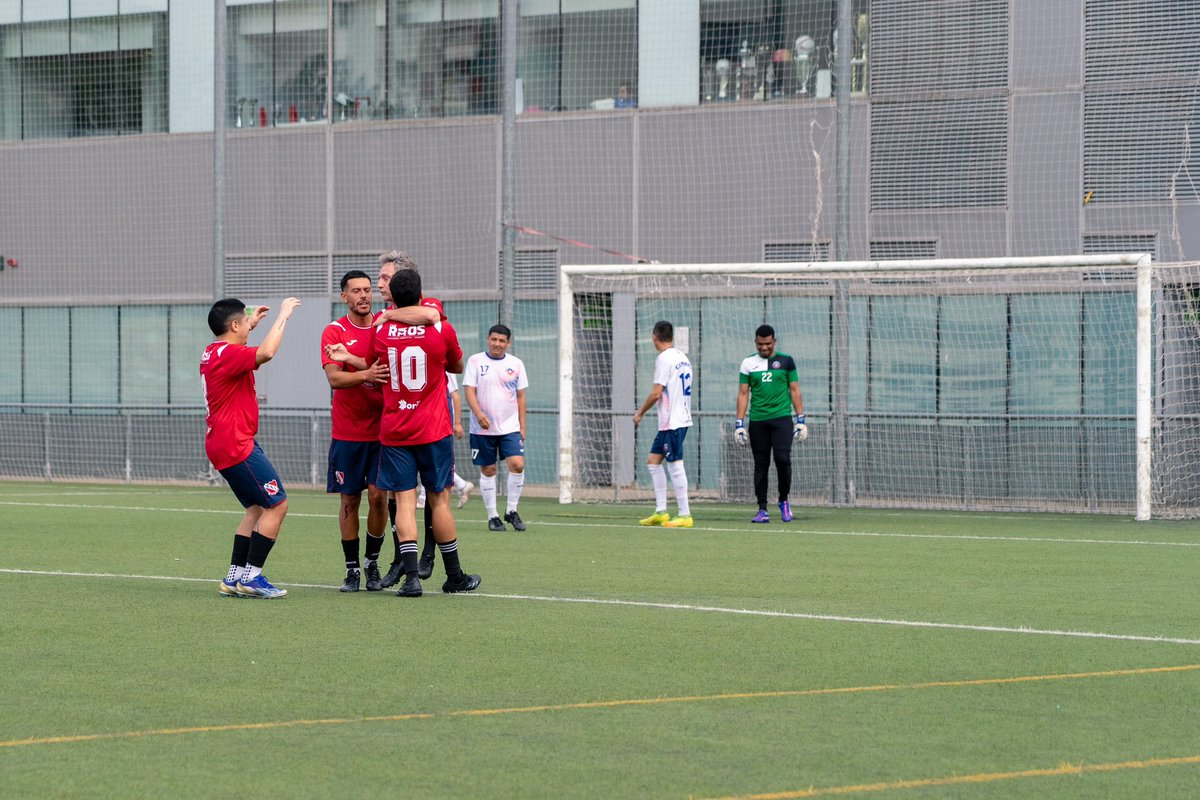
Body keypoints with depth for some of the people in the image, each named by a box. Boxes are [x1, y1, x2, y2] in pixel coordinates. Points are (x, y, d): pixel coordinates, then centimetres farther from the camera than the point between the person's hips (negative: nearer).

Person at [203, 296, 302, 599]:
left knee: (257, 508, 15)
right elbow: (266, 352, -34)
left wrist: (251, 324, 38)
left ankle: (235, 577, 11)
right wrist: (283, 316, -22)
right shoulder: (228, 354, -16)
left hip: (221, 446, 10)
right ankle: (251, 576, -7)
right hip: (237, 446, -10)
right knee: (277, 505, -7)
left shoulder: (212, 352, 14)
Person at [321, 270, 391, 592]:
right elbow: (334, 377, -16)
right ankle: (352, 569, 11)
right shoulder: (334, 332, -4)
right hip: (347, 432, -1)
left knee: (378, 495, -4)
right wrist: (365, 375, -35)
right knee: (350, 500, 3)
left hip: (382, 429, 1)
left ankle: (372, 562, 13)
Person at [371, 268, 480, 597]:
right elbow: (457, 366, 13)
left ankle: (411, 575, -13)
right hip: (433, 430, -1)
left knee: (404, 501, -1)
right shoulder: (441, 330, -5)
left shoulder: (380, 332, -2)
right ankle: (455, 577, 15)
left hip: (393, 431, 1)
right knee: (439, 500, 6)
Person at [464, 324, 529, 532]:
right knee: (487, 470, 2)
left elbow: (520, 396, 10)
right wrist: (478, 413, -22)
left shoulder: (516, 364, 7)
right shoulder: (475, 361, 0)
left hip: (510, 427, 1)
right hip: (482, 428, -1)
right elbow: (470, 390, -5)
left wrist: (522, 426, 6)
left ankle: (511, 511, 0)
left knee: (517, 464, -15)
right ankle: (492, 516, 11)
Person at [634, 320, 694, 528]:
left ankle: (685, 515, -5)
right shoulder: (682, 357, 14)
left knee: (675, 465, -6)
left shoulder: (664, 358, -13)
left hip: (672, 422, -9)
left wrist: (640, 413, -3)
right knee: (654, 460, 13)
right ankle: (660, 512, 12)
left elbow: (656, 393, -16)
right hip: (680, 419, 9)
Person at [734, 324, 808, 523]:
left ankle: (784, 499, 6)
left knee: (782, 458, -15)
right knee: (761, 464, 2)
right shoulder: (748, 363, 8)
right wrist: (739, 423, 3)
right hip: (757, 421, 2)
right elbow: (743, 394, 9)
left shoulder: (785, 361, 6)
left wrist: (800, 420, 1)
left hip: (782, 418, -2)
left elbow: (794, 391, 7)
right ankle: (762, 509, 5)